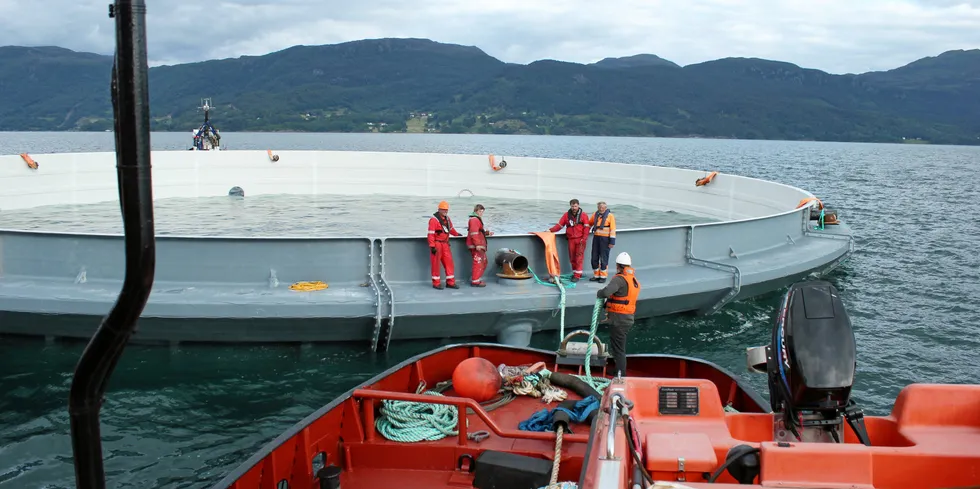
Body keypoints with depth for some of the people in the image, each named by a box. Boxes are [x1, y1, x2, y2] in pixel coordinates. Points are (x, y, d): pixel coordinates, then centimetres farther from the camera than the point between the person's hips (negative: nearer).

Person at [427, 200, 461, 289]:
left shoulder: (447, 218, 12)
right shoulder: (434, 219, -14)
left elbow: (450, 228, 32)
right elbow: (431, 234, -18)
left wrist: (456, 234, 41)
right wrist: (432, 246, -22)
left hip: (445, 244, 8)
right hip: (437, 244, -8)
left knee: (449, 262, 6)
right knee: (436, 263, 0)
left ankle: (450, 282, 13)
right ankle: (436, 283, 8)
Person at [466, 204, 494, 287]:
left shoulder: (478, 219, 22)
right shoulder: (474, 219, -13)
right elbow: (474, 233, -23)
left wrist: (487, 233, 13)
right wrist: (477, 244, -28)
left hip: (479, 246, 11)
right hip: (476, 246, -11)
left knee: (483, 262, 17)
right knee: (478, 262, -9)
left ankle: (475, 279, 21)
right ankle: (475, 281, -5)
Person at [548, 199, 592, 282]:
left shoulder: (583, 215, 1)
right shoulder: (566, 215, 8)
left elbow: (586, 228, -3)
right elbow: (559, 225, 6)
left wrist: (584, 239, -13)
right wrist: (550, 230, -8)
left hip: (580, 239, -3)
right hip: (571, 239, 3)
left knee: (579, 257, -7)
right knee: (572, 257, 7)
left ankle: (577, 275, -4)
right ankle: (575, 272, 21)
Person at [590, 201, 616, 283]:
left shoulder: (610, 216, -5)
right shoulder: (595, 215, 9)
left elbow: (613, 229, -8)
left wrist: (612, 241, -13)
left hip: (605, 239, -5)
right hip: (596, 238, 5)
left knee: (603, 258, 0)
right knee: (594, 258, 8)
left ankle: (603, 276, 10)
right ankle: (596, 275, 20)